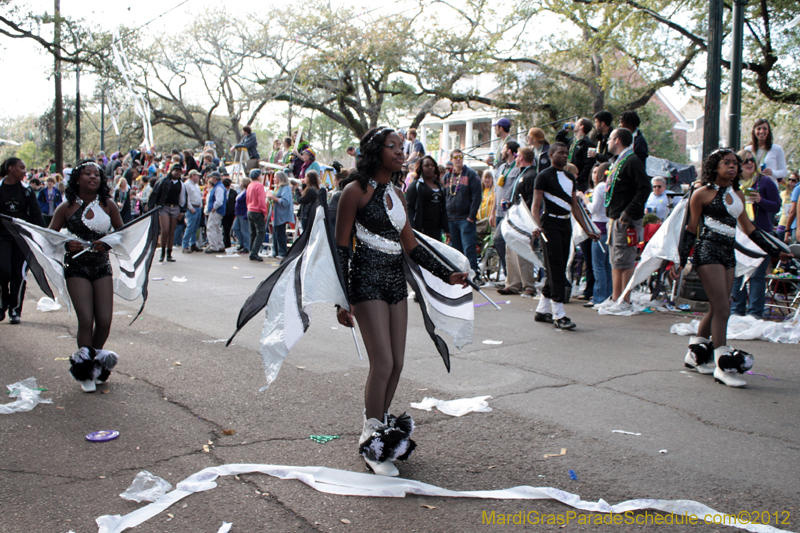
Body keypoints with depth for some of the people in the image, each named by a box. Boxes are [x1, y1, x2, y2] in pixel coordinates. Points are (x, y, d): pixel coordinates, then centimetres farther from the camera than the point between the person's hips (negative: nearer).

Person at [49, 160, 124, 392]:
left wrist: (109, 243, -9)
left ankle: (96, 363, 22)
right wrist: (66, 245, -18)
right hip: (77, 268, -2)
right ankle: (85, 372, 6)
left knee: (105, 320, -3)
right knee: (86, 320, -10)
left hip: (102, 267, 3)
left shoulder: (108, 205, 3)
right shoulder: (66, 208, -3)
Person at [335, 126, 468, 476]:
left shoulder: (396, 194, 15)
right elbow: (341, 247, -8)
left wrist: (447, 275, 10)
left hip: (396, 280, 7)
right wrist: (342, 299, -13)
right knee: (382, 363, -10)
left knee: (396, 364, 6)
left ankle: (382, 429, 22)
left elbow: (411, 247, 17)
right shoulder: (356, 191, -6)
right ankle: (373, 444, 5)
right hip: (367, 280, -7)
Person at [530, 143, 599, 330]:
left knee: (559, 270, 9)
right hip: (550, 224, -7)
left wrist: (587, 230, 18)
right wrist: (538, 226, -28)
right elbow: (536, 205, -11)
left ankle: (542, 310, 19)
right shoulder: (544, 176, -4)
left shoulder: (570, 178, 17)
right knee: (556, 269, -11)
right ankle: (558, 315, -10)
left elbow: (574, 207, 21)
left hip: (566, 225, 8)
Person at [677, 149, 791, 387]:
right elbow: (691, 228, -2)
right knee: (722, 308, -10)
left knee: (716, 309, 8)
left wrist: (774, 251, 22)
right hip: (708, 250, -7)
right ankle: (723, 366, -6)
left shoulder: (738, 195, 15)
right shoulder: (703, 193, -4)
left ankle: (695, 355, 22)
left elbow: (749, 228, 21)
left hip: (728, 253, 7)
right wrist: (682, 259, -8)